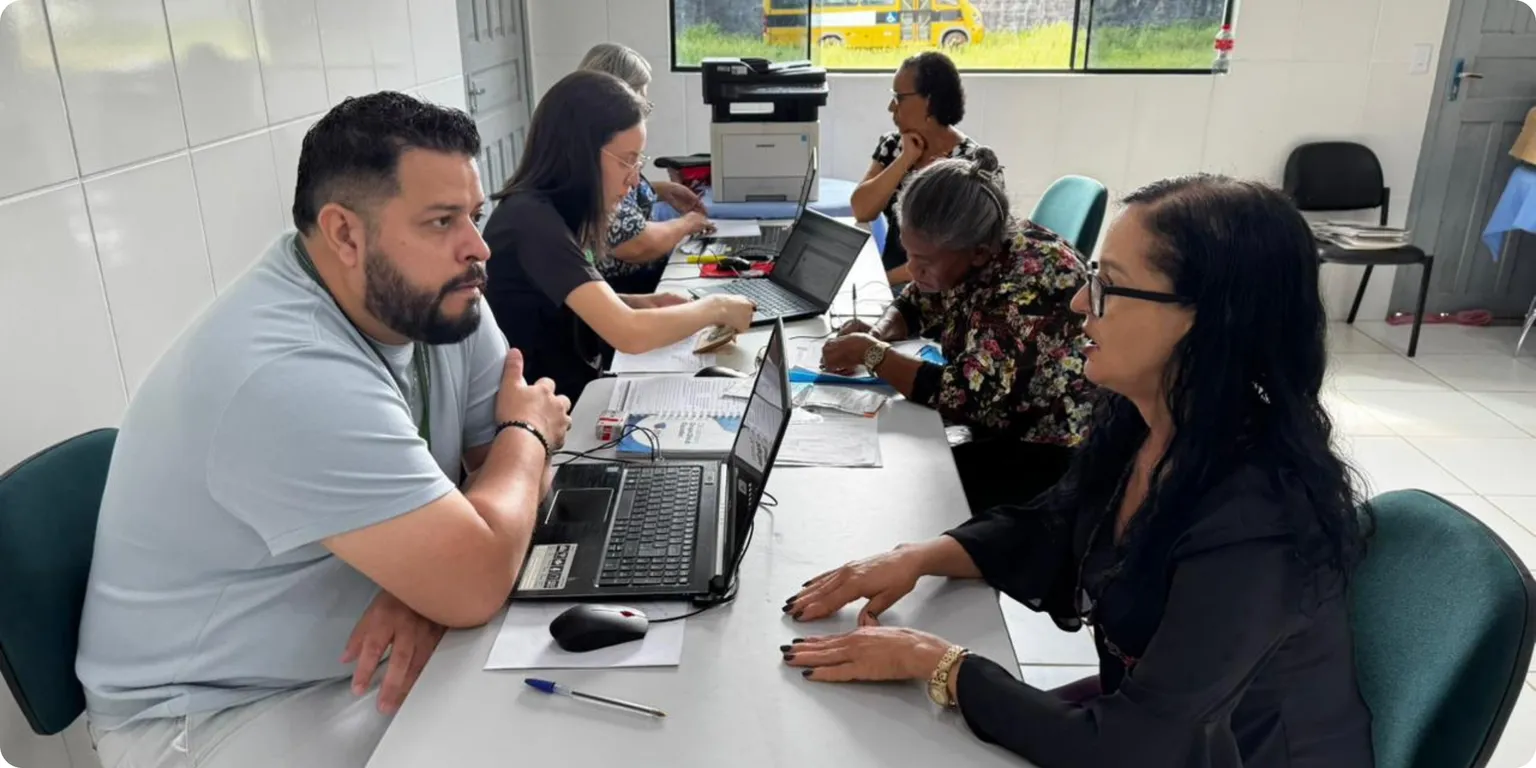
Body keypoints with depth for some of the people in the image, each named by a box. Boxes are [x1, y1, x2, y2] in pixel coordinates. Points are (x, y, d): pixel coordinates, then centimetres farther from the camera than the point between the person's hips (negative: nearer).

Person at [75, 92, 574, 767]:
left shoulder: (441, 300, -7)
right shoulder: (290, 376, -33)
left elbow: (511, 474, -2)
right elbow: (475, 583, -32)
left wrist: (431, 584, -22)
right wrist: (528, 430, -14)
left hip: (356, 651, 7)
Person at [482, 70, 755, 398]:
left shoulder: (553, 211, 2)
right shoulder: (532, 220, -25)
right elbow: (630, 334, -30)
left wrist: (637, 304, -1)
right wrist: (717, 307, -15)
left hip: (577, 390, 8)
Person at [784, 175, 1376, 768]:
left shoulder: (1258, 524, -33)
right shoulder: (1136, 422, -10)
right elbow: (1047, 530, 7)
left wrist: (932, 662, -22)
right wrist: (917, 558, -8)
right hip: (1140, 717, 6)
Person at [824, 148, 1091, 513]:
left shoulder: (1029, 282, -28)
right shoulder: (960, 256, -5)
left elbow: (968, 396, -31)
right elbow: (914, 305, 13)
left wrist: (871, 354, -23)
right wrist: (879, 333, -9)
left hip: (1048, 450, -8)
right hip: (997, 426, 8)